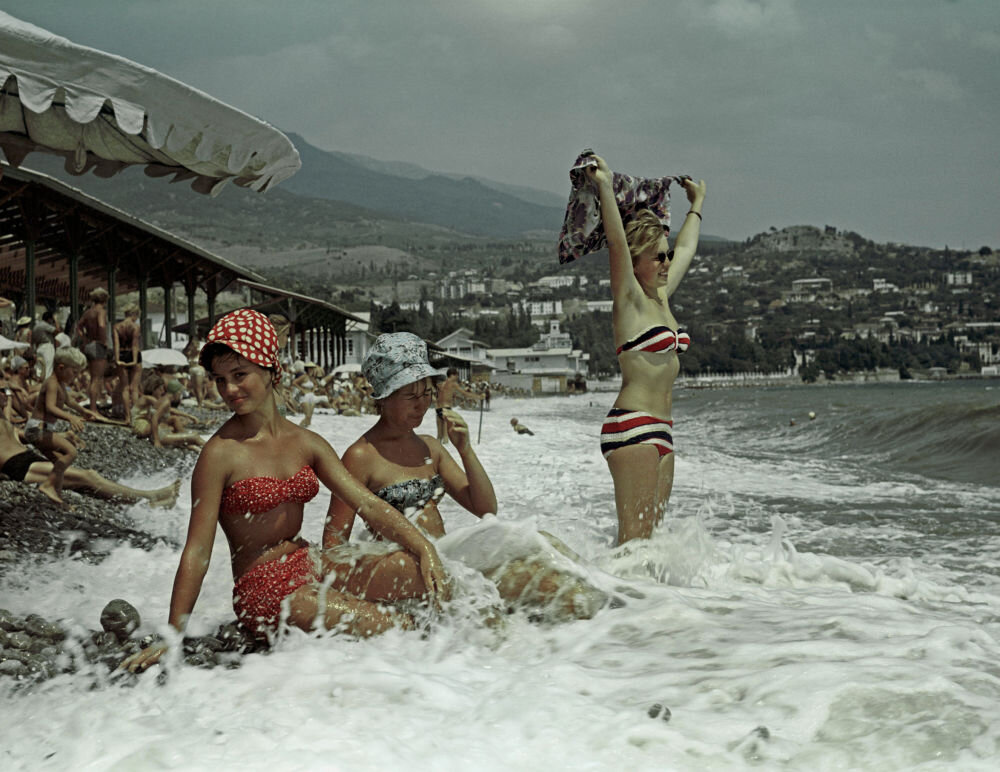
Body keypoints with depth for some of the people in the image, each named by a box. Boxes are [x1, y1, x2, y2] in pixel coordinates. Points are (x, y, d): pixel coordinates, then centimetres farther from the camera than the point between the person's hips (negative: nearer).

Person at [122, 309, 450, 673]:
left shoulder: (306, 443, 5)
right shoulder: (221, 453, -13)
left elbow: (369, 505, 4)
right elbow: (197, 552, -13)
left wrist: (424, 547, -11)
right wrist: (171, 637, -14)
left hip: (311, 567, 6)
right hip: (264, 590, -6)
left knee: (426, 573, -11)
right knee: (396, 628, -19)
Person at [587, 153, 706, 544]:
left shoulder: (661, 298, 16)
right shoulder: (629, 301, -5)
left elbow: (686, 248, 30)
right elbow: (616, 242, -18)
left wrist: (697, 203, 41)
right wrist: (605, 186, -23)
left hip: (660, 429, 8)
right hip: (632, 425, -8)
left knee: (650, 531, 6)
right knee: (634, 534, -10)